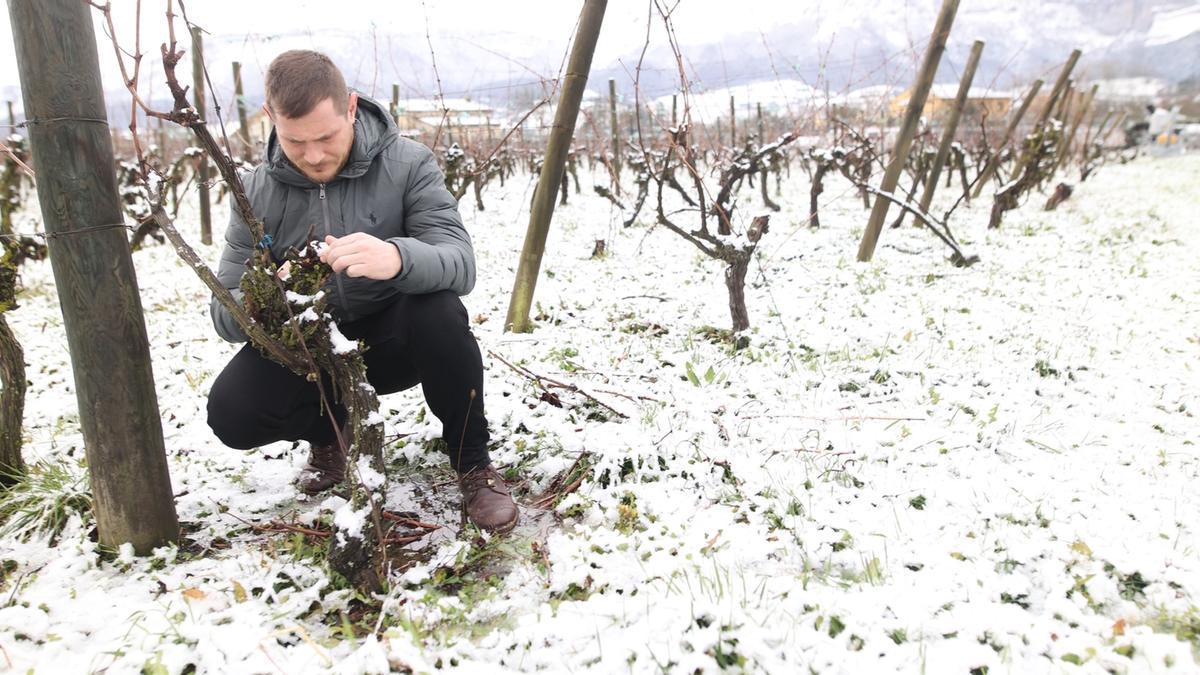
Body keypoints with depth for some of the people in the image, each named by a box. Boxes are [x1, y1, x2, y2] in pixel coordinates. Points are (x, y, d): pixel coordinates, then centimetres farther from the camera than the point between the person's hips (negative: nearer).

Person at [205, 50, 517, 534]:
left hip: (394, 340, -2)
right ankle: (328, 431, 12)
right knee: (231, 411, -23)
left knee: (438, 311, -35)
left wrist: (398, 258, -50)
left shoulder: (408, 164, -15)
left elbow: (459, 264, -27)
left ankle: (472, 463, -11)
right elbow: (226, 313, -10)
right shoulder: (258, 192, -8)